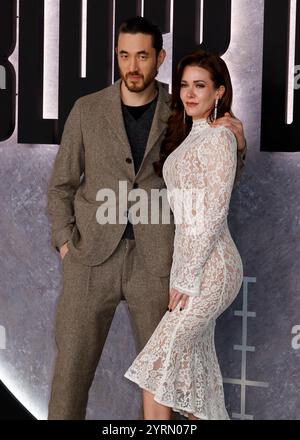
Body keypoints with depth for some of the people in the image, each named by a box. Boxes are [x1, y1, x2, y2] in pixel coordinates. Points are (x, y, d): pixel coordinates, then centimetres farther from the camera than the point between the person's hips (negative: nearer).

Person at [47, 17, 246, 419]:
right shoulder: (87, 110, 3)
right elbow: (62, 184, 9)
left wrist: (236, 143, -8)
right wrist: (65, 243, -3)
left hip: (155, 258, 0)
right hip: (93, 255, 0)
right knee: (72, 367, 1)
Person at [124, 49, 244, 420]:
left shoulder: (220, 137, -11)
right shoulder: (188, 137, 16)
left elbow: (213, 213, -16)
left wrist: (188, 279, -16)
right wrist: (183, 275, 12)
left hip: (209, 267, -9)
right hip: (189, 261, 9)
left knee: (157, 364, -10)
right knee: (193, 365, 10)